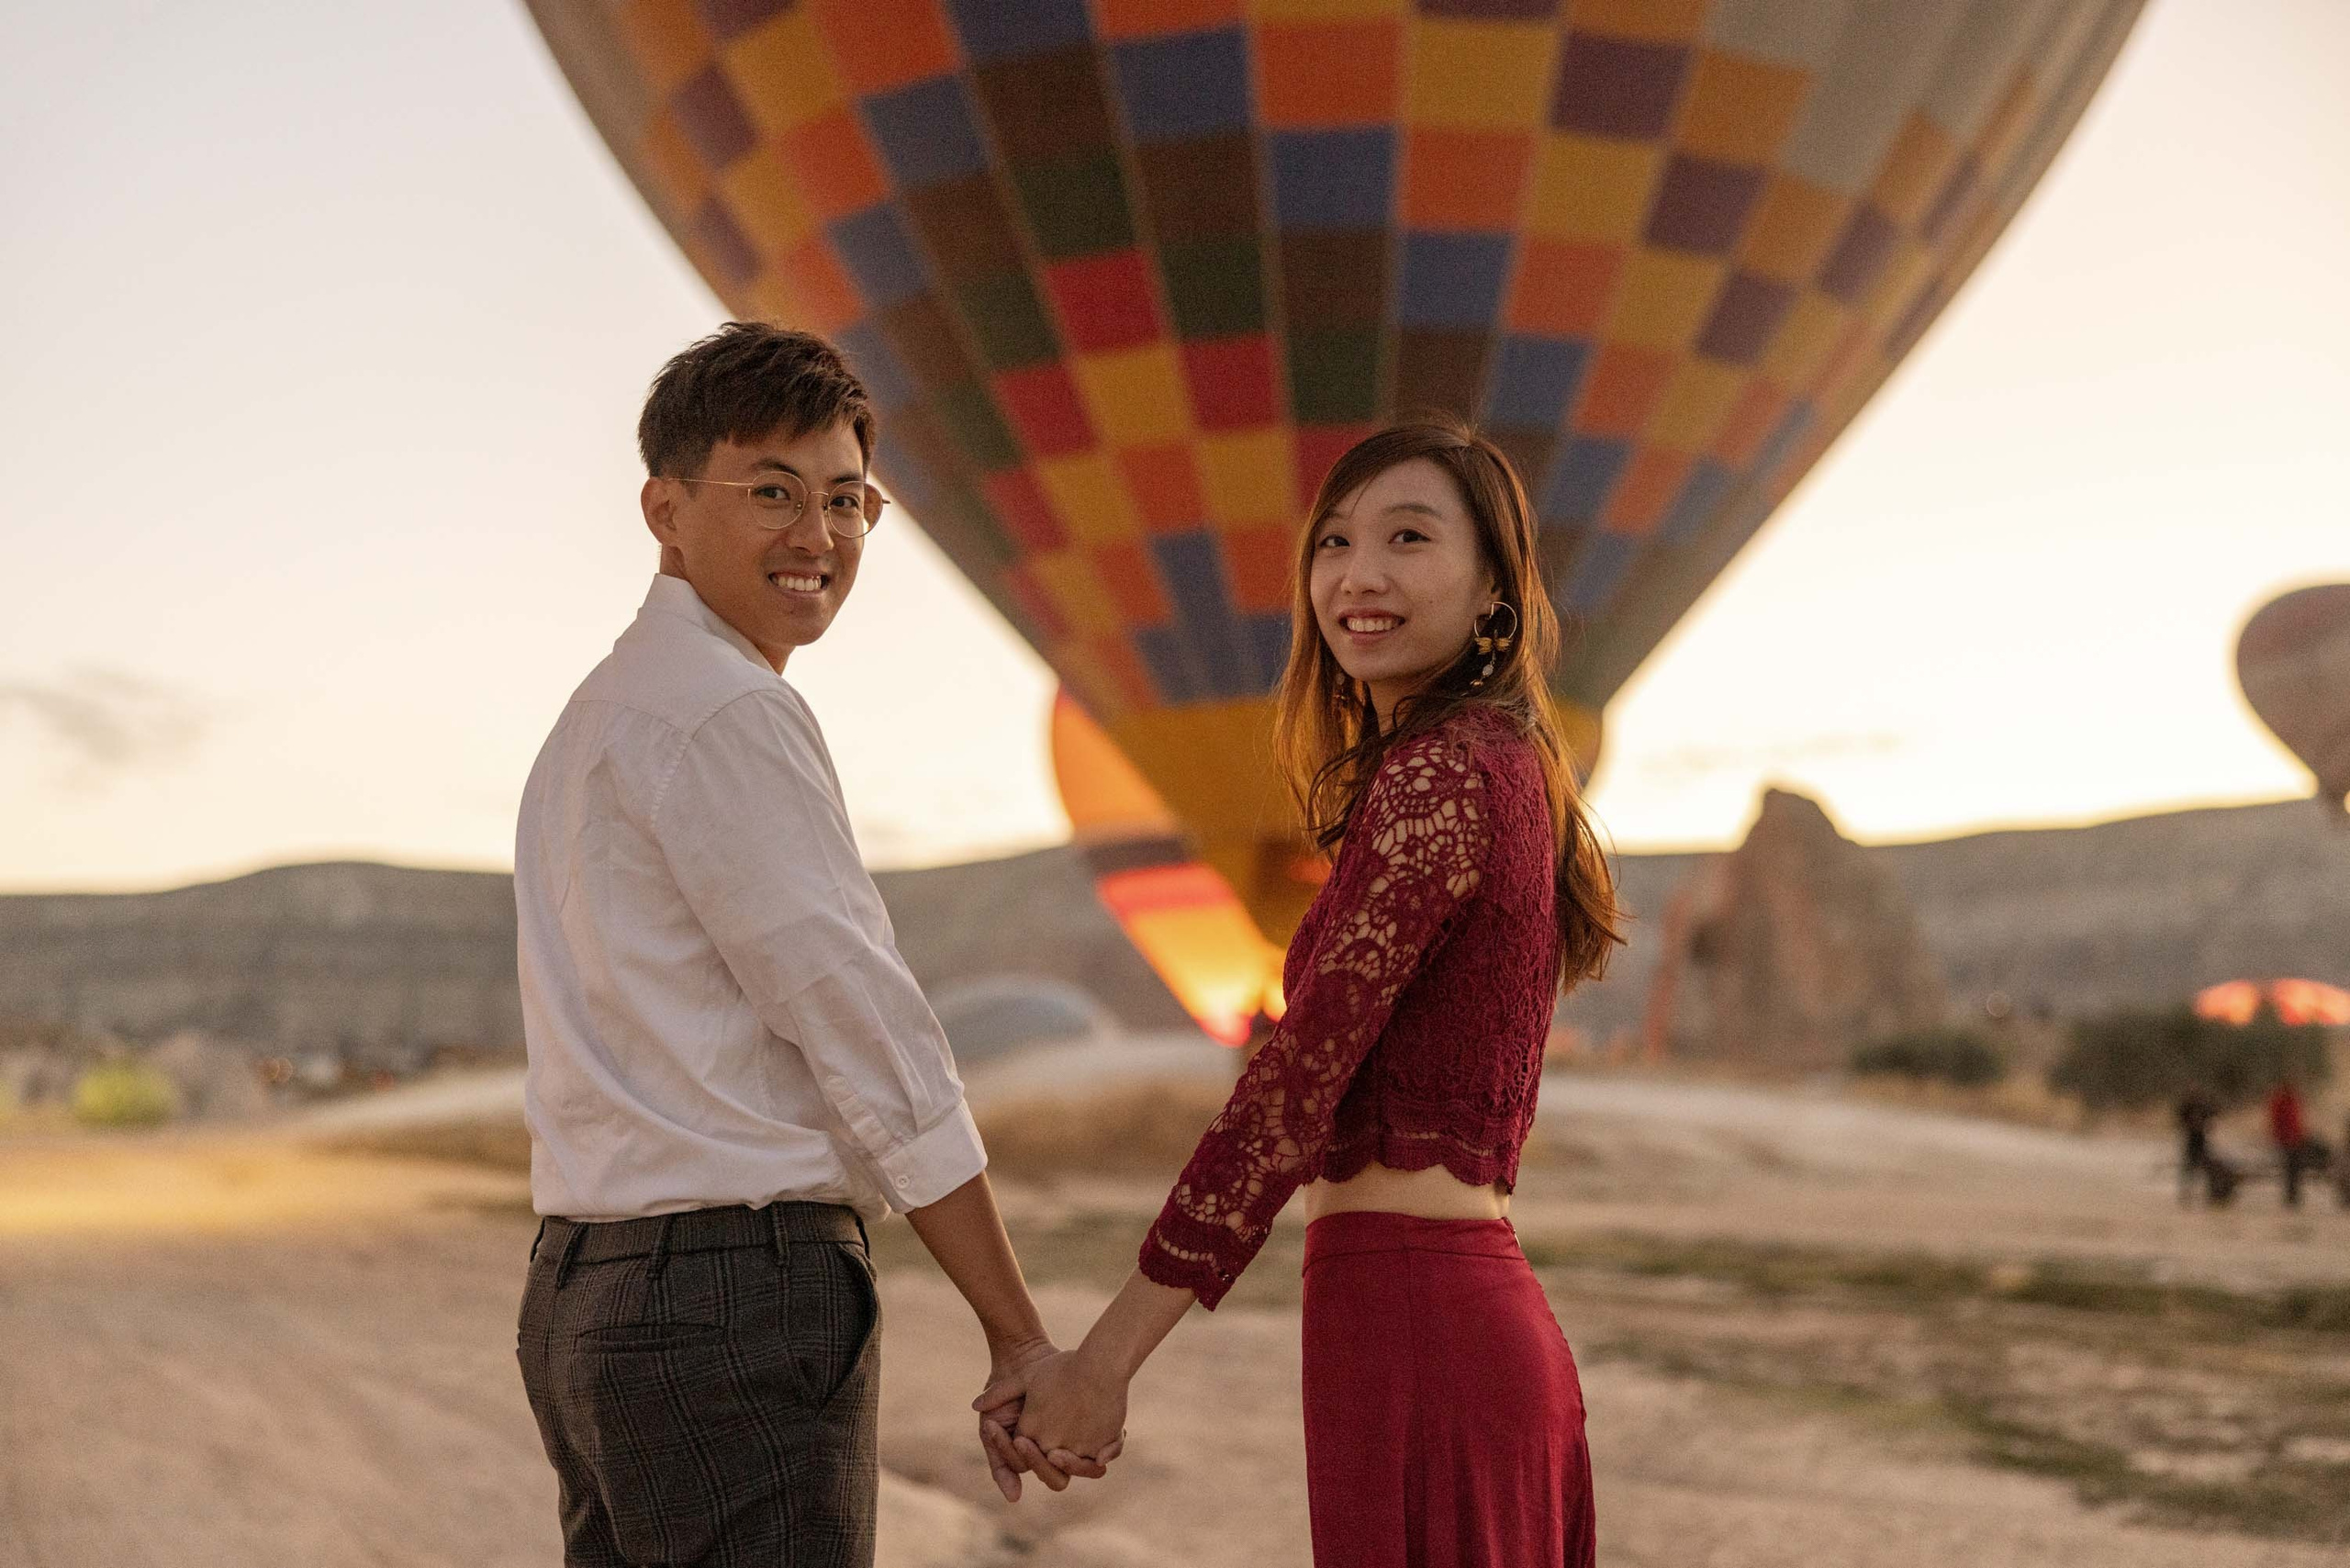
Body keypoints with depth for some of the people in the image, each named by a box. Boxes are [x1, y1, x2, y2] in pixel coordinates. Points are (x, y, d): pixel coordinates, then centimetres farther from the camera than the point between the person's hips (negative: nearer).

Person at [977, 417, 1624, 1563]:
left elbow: (1294, 1087, -17)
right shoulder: (1511, 771, 15)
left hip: (1412, 1331, -9)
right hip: (1488, 1311, 9)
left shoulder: (1435, 779, -13)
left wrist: (1103, 1360, -14)